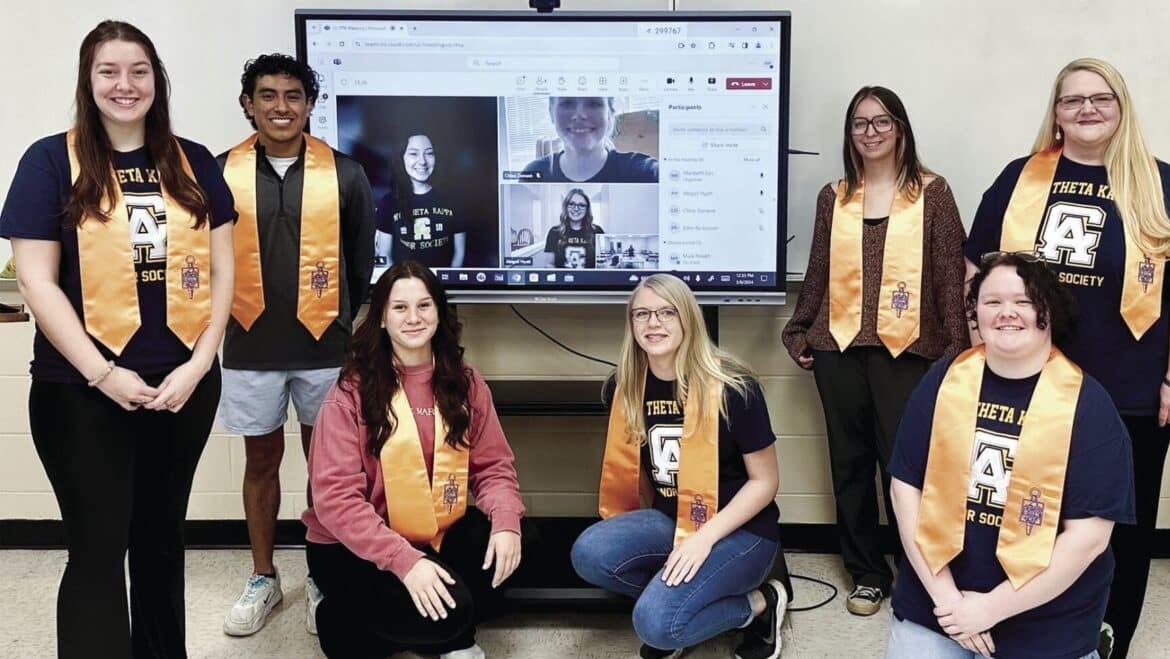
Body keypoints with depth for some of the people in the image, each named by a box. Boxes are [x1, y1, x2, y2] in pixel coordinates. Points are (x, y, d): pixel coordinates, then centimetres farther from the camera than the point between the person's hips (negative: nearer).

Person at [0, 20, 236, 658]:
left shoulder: (194, 164, 7)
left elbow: (221, 270, 6)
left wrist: (197, 365, -5)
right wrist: (102, 373, -14)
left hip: (185, 384, 4)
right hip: (82, 391, -3)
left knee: (162, 532, 16)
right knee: (98, 547, 2)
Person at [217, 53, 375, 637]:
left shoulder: (343, 174, -2)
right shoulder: (220, 174, -2)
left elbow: (361, 261, 6)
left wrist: (339, 323, 10)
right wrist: (232, 313, 8)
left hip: (324, 347, 0)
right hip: (250, 348, 0)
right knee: (261, 460, 13)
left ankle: (322, 577, 27)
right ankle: (263, 577, 29)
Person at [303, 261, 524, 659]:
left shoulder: (465, 383, 1)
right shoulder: (351, 392, -14)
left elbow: (493, 465, 1)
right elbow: (336, 498, -20)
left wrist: (507, 520, -22)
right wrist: (404, 559, -31)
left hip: (436, 539, 5)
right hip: (354, 550, -5)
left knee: (508, 543, -21)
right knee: (448, 610, -27)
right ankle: (343, 621, 3)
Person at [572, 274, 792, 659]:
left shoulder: (732, 388, -17)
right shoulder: (625, 388, -2)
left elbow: (765, 481, -12)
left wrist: (705, 537, -22)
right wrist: (661, 524, 13)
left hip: (739, 530, -5)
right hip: (670, 519, 5)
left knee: (656, 623, -26)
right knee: (589, 554, -24)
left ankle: (760, 603, 1)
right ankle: (679, 598, 1)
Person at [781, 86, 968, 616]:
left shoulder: (931, 193, 3)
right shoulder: (833, 197, 11)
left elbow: (950, 275, 0)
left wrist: (955, 349, -5)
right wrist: (798, 332, 11)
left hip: (905, 350, -3)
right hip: (838, 349, 3)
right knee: (850, 464, 8)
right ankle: (867, 573, 21)